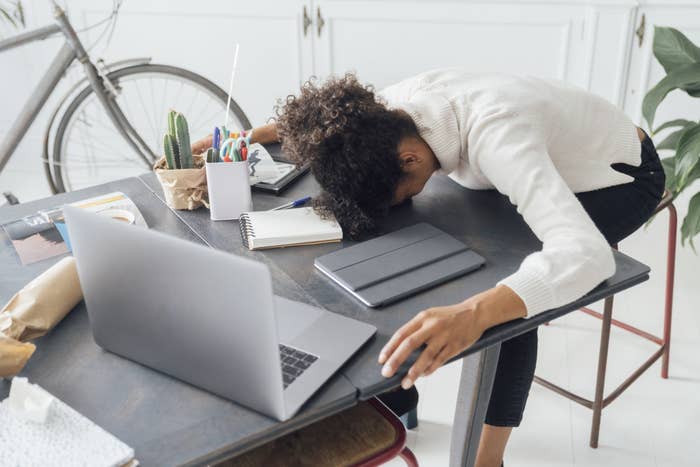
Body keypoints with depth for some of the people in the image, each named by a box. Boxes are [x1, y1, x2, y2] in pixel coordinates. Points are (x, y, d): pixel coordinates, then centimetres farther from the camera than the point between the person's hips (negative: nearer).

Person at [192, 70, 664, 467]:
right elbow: (329, 118, 3)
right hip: (549, 158, 7)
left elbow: (586, 253, -54)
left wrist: (474, 312, -68)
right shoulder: (390, 105, -20)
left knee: (511, 298, -28)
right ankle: (396, 387, 8)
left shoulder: (495, 137, -43)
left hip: (620, 171, -6)